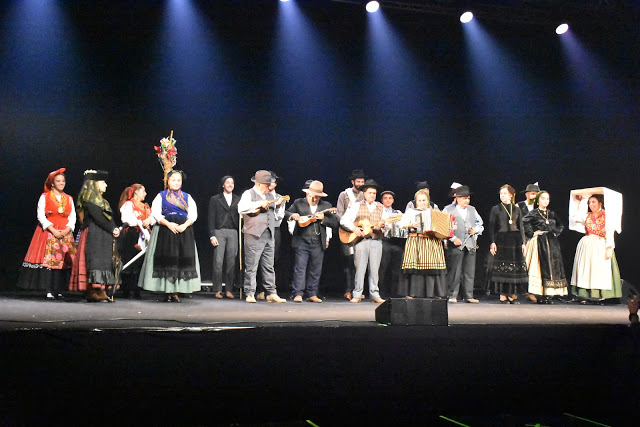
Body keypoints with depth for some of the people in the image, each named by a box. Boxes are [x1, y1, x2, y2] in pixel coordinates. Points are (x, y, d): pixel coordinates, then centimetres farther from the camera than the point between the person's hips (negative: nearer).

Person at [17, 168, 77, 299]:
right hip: (48, 232, -3)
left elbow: (72, 217, 9)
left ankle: (58, 290, 0)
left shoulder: (69, 199, 14)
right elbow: (40, 216, -3)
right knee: (48, 258, -11)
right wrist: (53, 230, -14)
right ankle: (49, 290, -11)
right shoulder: (44, 197, 4)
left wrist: (66, 230, -9)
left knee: (63, 260, -3)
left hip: (65, 233, 3)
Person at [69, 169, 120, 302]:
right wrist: (112, 230, -13)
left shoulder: (102, 200, 23)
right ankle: (95, 291, -17)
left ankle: (100, 292, 4)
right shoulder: (89, 199, -6)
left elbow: (109, 217, 17)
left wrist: (115, 229, -2)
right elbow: (97, 217, -16)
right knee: (96, 260, -14)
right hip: (93, 235, -9)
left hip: (105, 236, 9)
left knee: (105, 261, 4)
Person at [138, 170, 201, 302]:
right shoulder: (161, 196, 9)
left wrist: (185, 225, -11)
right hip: (165, 232, -2)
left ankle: (176, 292, -1)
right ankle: (167, 292, -2)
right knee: (167, 260, -6)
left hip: (184, 232, 2)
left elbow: (193, 214, 7)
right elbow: (156, 213, -1)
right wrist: (168, 224, -15)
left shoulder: (187, 197, 15)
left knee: (183, 260, -5)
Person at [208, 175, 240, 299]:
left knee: (231, 262, -1)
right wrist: (212, 235, -5)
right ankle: (218, 290, 0)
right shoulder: (215, 199, 10)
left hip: (233, 233, 2)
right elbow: (211, 219, 4)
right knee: (218, 262, -6)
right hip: (219, 232, -2)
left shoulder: (238, 199, 15)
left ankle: (229, 289, 5)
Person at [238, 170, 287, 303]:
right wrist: (260, 203, -18)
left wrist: (277, 206, 9)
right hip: (254, 235, -6)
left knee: (269, 267, 7)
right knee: (251, 267, -3)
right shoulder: (249, 194, -1)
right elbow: (241, 208, -19)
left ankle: (271, 293, 10)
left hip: (269, 235, 7)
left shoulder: (269, 195, 21)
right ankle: (250, 294, 2)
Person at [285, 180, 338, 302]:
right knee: (300, 267, -6)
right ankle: (298, 294, -3)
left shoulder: (326, 206, 9)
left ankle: (312, 294, 15)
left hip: (318, 243, 2)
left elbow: (334, 223, 6)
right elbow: (286, 213, 11)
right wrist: (292, 215, -11)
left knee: (316, 270, 6)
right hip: (302, 241, -2)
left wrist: (323, 218, -11)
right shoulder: (298, 203, 7)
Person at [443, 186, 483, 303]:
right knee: (454, 272, -3)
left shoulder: (472, 210, 19)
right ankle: (452, 296, 4)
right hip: (455, 245, -4)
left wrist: (476, 230, 2)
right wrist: (453, 238, -13)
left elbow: (481, 224, 25)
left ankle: (469, 296, 10)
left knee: (469, 272, 3)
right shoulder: (448, 209, 3)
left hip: (470, 245, 4)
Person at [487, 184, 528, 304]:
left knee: (516, 267, -1)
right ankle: (503, 295, 1)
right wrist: (492, 242, -9)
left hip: (515, 240, 3)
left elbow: (521, 227, 14)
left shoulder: (517, 209, 12)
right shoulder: (495, 209, 4)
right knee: (501, 267, -4)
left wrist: (523, 243, 6)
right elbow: (491, 227, 1)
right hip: (501, 241, -2)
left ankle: (513, 295, 5)